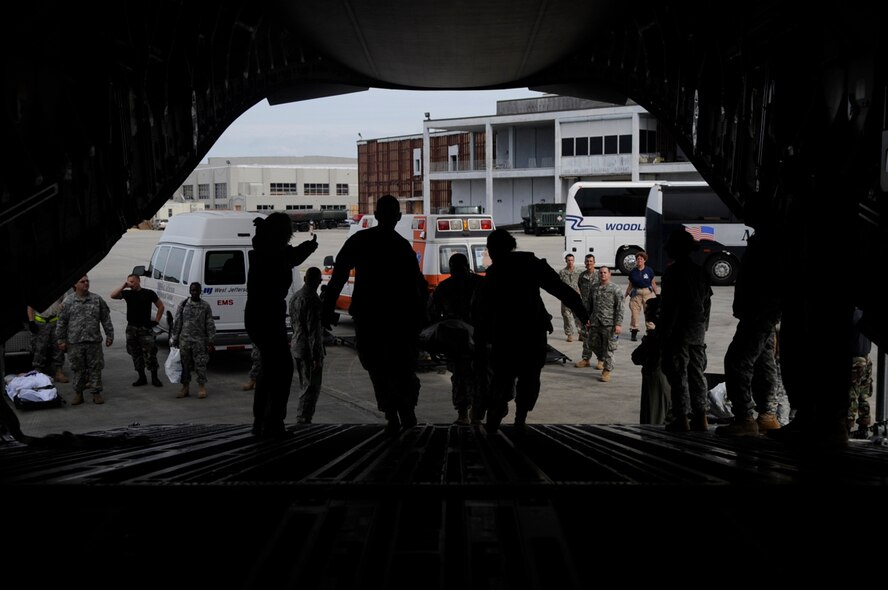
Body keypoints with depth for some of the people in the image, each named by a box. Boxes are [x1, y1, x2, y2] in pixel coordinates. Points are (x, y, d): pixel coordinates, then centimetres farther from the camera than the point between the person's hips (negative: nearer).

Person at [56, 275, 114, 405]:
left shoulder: (97, 300, 4)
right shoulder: (68, 302, 1)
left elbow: (106, 319, 8)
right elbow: (62, 322, 5)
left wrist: (109, 335, 5)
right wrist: (61, 340, 3)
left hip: (94, 341, 1)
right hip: (75, 342, -1)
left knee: (95, 368, 3)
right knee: (78, 369, 6)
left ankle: (96, 393, 13)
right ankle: (78, 394, 17)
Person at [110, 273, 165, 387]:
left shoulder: (149, 293, -2)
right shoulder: (127, 293, 7)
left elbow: (160, 306, 6)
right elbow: (113, 295, -7)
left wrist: (156, 320, -1)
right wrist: (123, 286, -12)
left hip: (145, 328, -4)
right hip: (131, 329, 4)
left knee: (150, 354, -5)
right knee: (136, 355, 8)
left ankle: (154, 378, 4)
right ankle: (141, 377, 17)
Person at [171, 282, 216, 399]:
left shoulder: (205, 306, 2)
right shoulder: (183, 305, 5)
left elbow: (210, 325, 3)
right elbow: (177, 323, 7)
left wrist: (210, 342, -1)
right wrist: (174, 340, 5)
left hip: (199, 340, -2)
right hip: (184, 340, 2)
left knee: (200, 363, -2)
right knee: (185, 363, 6)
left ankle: (201, 387, 8)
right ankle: (185, 387, 16)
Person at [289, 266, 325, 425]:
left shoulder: (294, 297, 10)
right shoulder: (313, 300, -18)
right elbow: (314, 330, -21)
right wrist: (317, 357, -20)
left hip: (296, 348, 9)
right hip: (309, 350, -9)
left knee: (305, 386, 17)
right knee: (312, 389, -3)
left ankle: (303, 419, 20)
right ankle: (303, 421, -4)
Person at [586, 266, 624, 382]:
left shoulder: (615, 290, -5)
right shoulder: (594, 288, 11)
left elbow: (620, 308, -7)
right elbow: (590, 305, 19)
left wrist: (618, 324, -13)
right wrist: (588, 318, 14)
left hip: (609, 324, -5)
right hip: (595, 323, 5)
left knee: (608, 348, -2)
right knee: (593, 344, 13)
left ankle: (607, 371, 6)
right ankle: (601, 359, 42)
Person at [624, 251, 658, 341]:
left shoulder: (649, 270, 2)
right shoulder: (633, 272, 5)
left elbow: (653, 284, 7)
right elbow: (630, 285, 12)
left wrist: (657, 295, 5)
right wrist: (625, 296, 9)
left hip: (648, 293, -1)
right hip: (636, 294, 1)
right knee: (634, 313, -3)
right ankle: (634, 332, 5)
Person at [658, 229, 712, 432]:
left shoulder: (673, 271, -12)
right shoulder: (700, 271, 10)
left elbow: (669, 306, -16)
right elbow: (707, 303, 14)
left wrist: (663, 332, -11)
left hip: (678, 332, -7)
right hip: (698, 332, 7)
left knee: (678, 375, -3)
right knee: (697, 374, 12)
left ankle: (682, 419, -3)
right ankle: (701, 418, 14)